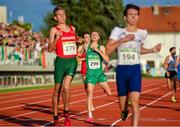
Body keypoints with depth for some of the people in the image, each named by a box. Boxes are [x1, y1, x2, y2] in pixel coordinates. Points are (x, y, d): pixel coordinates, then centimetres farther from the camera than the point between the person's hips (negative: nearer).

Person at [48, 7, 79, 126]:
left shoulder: (72, 28, 13)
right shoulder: (54, 30, -1)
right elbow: (50, 49, -9)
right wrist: (56, 38, -23)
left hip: (72, 61, 2)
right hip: (61, 61, -2)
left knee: (66, 86, -17)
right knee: (58, 89, 5)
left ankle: (66, 113, -1)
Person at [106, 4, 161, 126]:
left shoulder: (142, 33, 7)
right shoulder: (118, 31, -1)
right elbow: (108, 50, -8)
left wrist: (152, 50, 10)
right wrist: (122, 40, -17)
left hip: (135, 69, 0)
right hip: (121, 70, 0)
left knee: (135, 102, -19)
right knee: (122, 105, 12)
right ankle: (125, 109, 51)